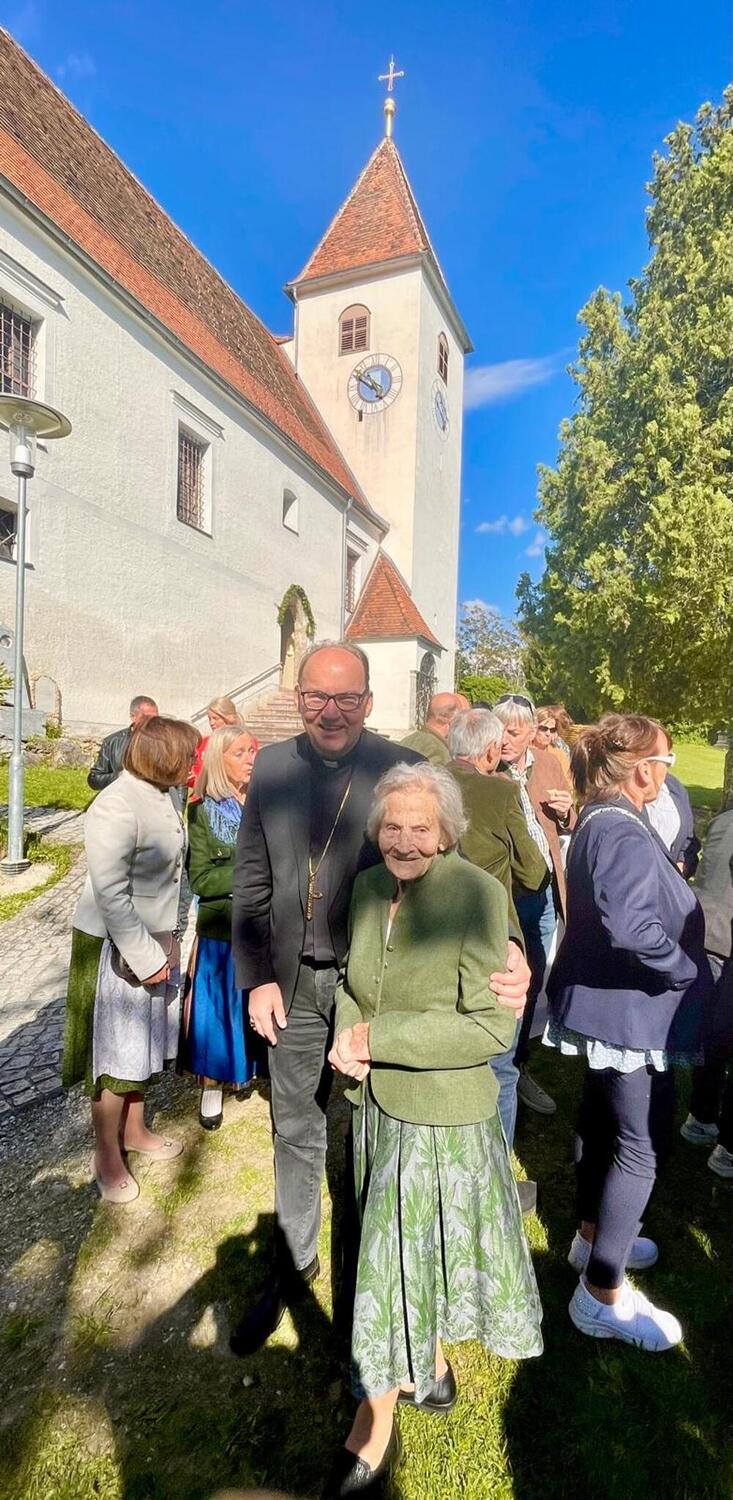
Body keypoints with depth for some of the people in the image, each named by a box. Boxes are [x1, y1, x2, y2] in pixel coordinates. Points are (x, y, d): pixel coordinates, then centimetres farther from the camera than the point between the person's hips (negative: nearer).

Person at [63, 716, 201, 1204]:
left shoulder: (163, 795, 0)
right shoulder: (117, 807, -25)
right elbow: (110, 893, -25)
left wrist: (167, 942, 12)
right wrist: (145, 957, -19)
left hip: (157, 937, 8)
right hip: (118, 946, -8)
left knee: (146, 1043, 21)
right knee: (117, 1053, 9)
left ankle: (134, 1130, 42)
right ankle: (108, 1157, 30)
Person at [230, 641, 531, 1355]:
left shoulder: (404, 770, -14)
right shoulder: (271, 766, -4)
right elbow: (251, 881, 1)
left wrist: (504, 945, -32)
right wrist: (256, 977, -3)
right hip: (293, 983, 3)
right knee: (296, 1131, 22)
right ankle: (292, 1262, 49)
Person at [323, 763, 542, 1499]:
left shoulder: (477, 894, -23)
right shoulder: (369, 885, -5)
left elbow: (492, 1026, -23)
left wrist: (379, 1037, -22)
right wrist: (346, 1035, -11)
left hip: (438, 1114, -6)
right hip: (374, 1103, 6)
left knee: (395, 1261, 9)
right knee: (408, 1250, 26)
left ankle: (371, 1435, 35)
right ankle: (433, 1372, 54)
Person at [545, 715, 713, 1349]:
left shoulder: (601, 821, 5)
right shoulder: (624, 834, -26)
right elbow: (632, 926, -37)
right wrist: (687, 970, -22)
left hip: (604, 1003, 10)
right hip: (631, 1011, -10)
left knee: (604, 1120, 24)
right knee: (643, 1144, 3)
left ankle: (593, 1236, 44)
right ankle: (602, 1295, 17)